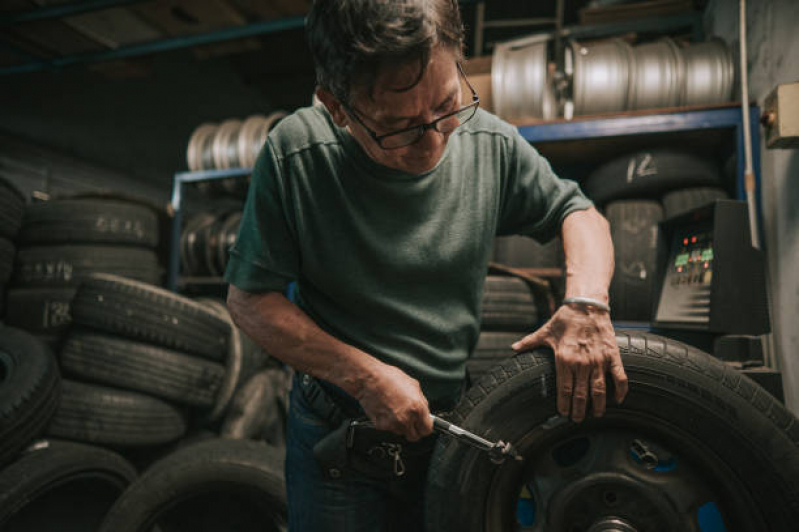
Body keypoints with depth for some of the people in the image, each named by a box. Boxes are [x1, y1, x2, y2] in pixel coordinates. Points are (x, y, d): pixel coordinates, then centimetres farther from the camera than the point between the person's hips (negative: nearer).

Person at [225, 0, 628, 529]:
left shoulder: (491, 143, -12)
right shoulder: (295, 155, -19)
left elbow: (579, 212, 2)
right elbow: (249, 298, -13)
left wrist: (587, 302, -18)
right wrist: (366, 377, -21)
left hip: (455, 424, 3)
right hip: (338, 432, -2)